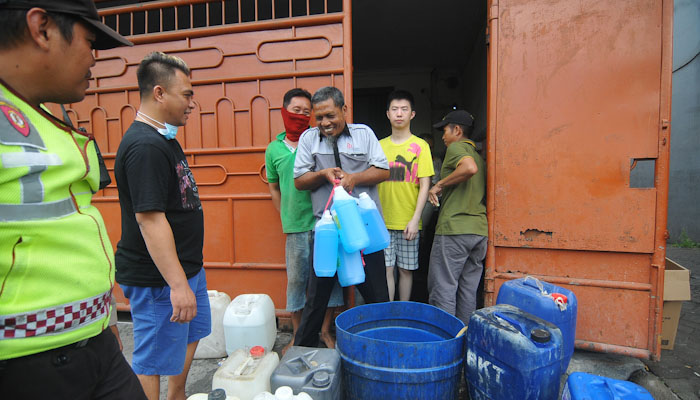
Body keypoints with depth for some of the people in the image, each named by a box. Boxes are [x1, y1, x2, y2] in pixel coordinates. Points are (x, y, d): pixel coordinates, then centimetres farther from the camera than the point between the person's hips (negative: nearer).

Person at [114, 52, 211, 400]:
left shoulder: (164, 138, 11)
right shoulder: (144, 145, -22)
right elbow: (149, 218, -28)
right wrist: (177, 283, -28)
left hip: (186, 266, 11)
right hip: (159, 278, -11)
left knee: (191, 334, 26)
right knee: (154, 360, 5)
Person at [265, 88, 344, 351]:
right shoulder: (274, 149, 9)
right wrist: (286, 218, 12)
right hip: (295, 227, 2)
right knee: (296, 280, 10)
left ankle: (325, 331, 25)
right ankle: (297, 335, 27)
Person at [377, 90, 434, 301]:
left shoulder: (420, 145, 0)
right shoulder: (379, 146, 9)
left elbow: (425, 185, -5)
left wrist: (415, 219, -12)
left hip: (408, 222, -2)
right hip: (382, 221, 2)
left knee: (405, 270, 9)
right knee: (385, 270, 2)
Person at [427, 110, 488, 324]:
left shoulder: (455, 147, -2)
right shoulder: (478, 155, 22)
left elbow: (469, 168, -25)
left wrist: (440, 184, -14)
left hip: (454, 228, -8)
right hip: (479, 230, 8)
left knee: (443, 288, -1)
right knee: (468, 290, 13)